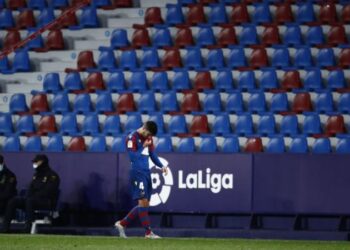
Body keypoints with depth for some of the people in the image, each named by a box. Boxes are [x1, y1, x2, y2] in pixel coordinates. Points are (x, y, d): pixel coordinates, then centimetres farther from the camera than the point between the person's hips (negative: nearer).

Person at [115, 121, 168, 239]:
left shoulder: (148, 138, 13)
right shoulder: (132, 138, -10)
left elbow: (152, 154, 18)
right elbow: (132, 157, -16)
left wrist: (161, 166, 4)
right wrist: (143, 147, -13)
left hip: (146, 173, 8)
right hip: (137, 173, -8)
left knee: (144, 204, 9)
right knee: (143, 201, -10)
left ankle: (122, 223, 17)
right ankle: (148, 232, -9)